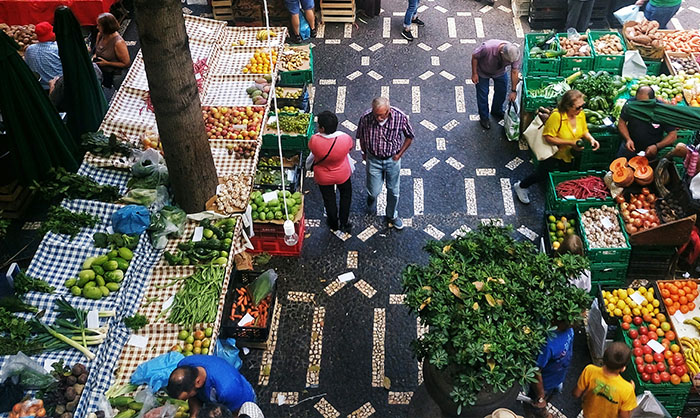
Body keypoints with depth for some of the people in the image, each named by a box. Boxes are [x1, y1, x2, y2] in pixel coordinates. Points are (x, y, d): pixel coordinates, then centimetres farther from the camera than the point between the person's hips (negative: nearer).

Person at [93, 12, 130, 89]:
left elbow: (126, 64, -15)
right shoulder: (100, 35, 3)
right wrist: (95, 56, 1)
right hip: (99, 70, 7)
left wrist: (107, 63, -16)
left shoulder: (118, 43, -20)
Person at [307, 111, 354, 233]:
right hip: (342, 175, 0)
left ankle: (334, 224, 48)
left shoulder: (314, 140, -34)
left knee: (329, 200, 25)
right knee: (345, 195, 29)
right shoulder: (345, 138, -30)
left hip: (323, 178, 0)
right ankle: (344, 224, 39)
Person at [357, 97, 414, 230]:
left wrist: (400, 153, -6)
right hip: (373, 159, 0)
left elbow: (409, 136, -5)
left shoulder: (400, 117, -24)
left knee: (393, 190, 16)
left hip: (392, 159, 1)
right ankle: (371, 197, 49)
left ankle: (392, 216, 42)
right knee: (374, 191, 9)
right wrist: (364, 153, 8)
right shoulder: (366, 118, -24)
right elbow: (361, 137, -2)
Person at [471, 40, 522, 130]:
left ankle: (497, 111, 41)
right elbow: (474, 56, -24)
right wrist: (474, 74, -17)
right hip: (483, 72, -3)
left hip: (500, 72, 3)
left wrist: (513, 91, -16)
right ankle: (484, 117, 25)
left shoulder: (515, 54, -33)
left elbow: (515, 72, -20)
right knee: (483, 94, 3)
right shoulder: (487, 48, -44)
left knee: (501, 92, 13)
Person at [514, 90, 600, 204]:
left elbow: (584, 130, 8)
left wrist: (591, 139, -13)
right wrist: (570, 143, -32)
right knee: (542, 174, 11)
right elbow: (548, 137, -31)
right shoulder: (556, 116, -32)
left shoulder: (581, 114, -12)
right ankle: (521, 186, 37)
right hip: (553, 154, -6)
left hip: (569, 155, 6)